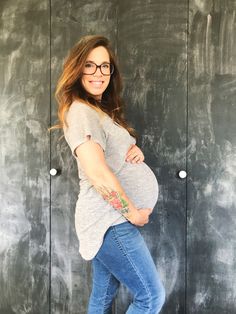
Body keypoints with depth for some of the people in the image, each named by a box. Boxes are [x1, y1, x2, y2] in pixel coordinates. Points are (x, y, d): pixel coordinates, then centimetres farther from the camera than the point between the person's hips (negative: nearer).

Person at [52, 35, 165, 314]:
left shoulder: (103, 109, 14)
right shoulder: (80, 111, -16)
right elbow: (98, 174, -25)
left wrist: (136, 152, 0)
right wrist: (132, 212, -15)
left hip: (110, 218, 9)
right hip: (111, 220, -9)